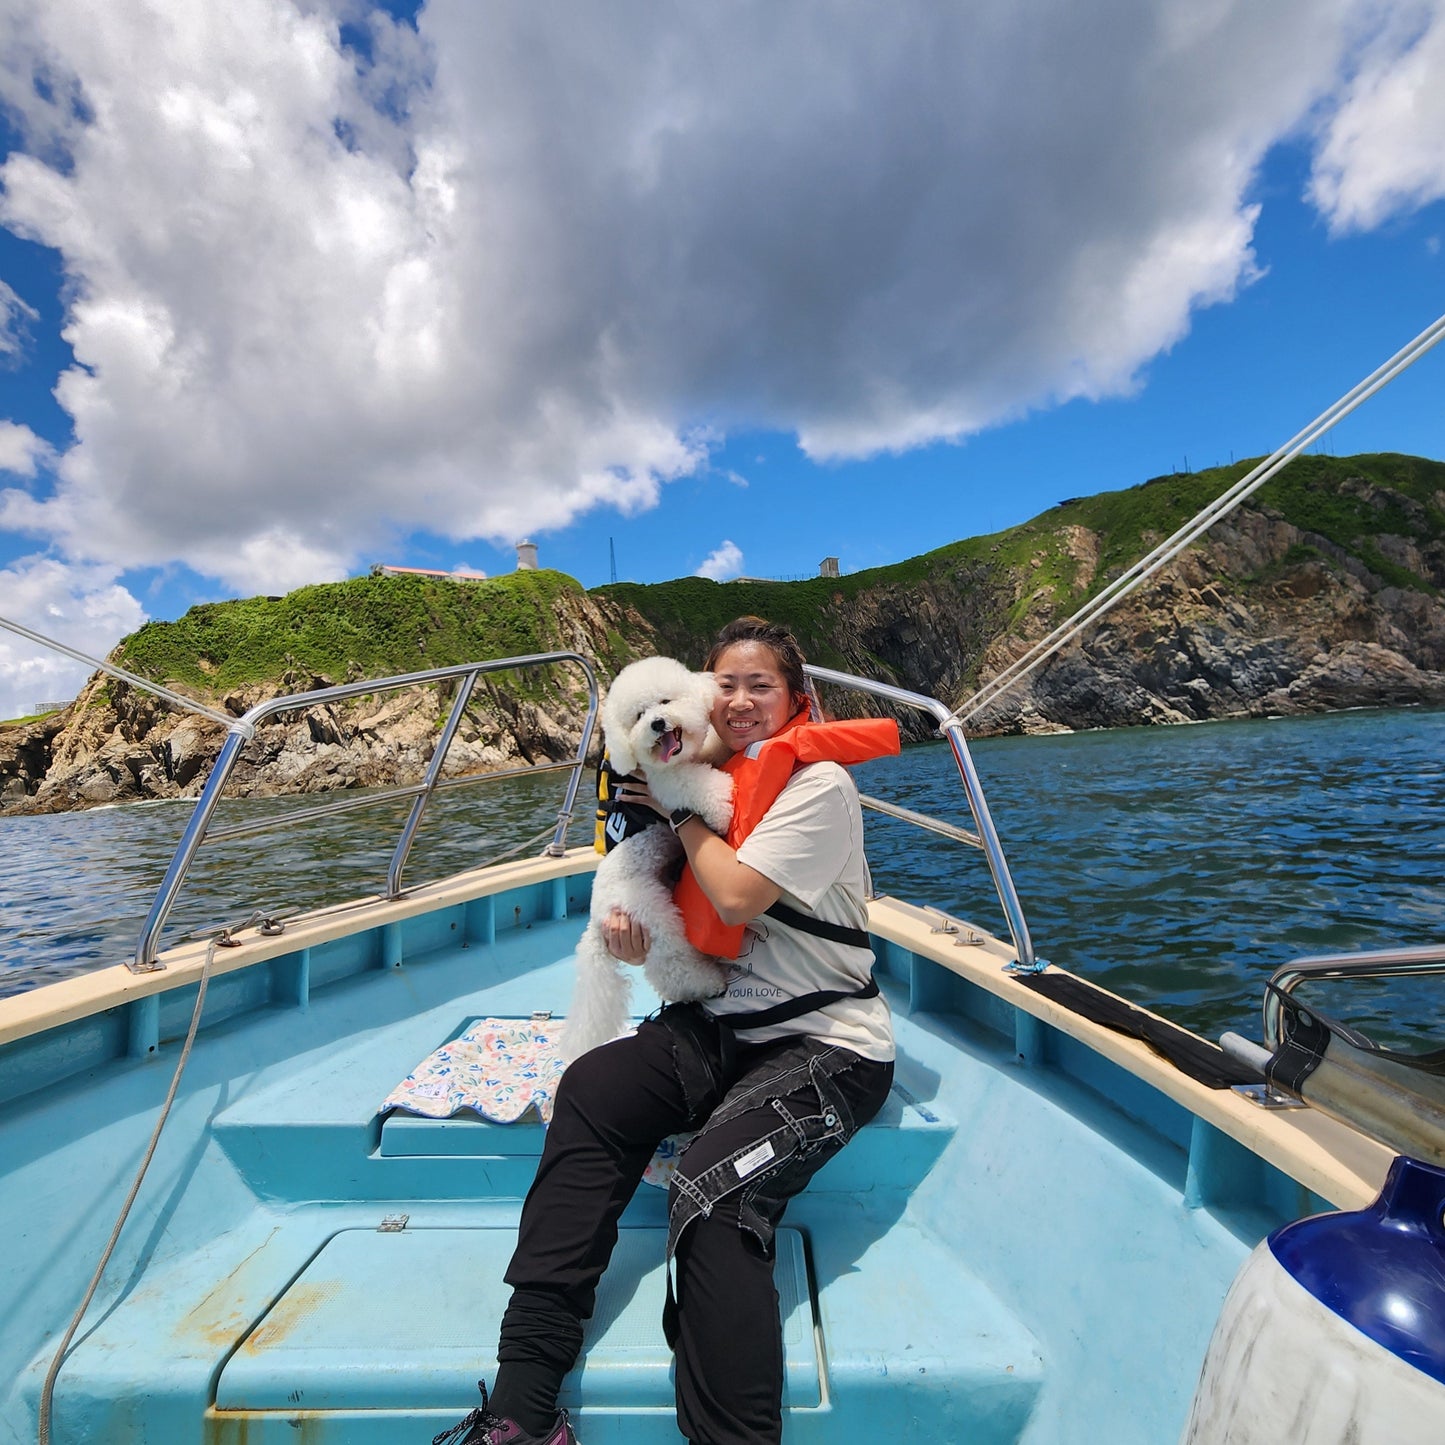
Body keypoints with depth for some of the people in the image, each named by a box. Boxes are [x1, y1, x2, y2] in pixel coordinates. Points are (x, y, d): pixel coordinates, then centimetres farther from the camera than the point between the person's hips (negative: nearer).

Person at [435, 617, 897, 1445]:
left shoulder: (820, 784, -11)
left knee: (716, 1187, -29)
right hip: (726, 1025, 6)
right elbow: (685, 913, 17)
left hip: (829, 1045, -6)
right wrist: (631, 926, -6)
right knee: (591, 1089, -17)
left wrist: (679, 809, -8)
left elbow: (737, 897, -22)